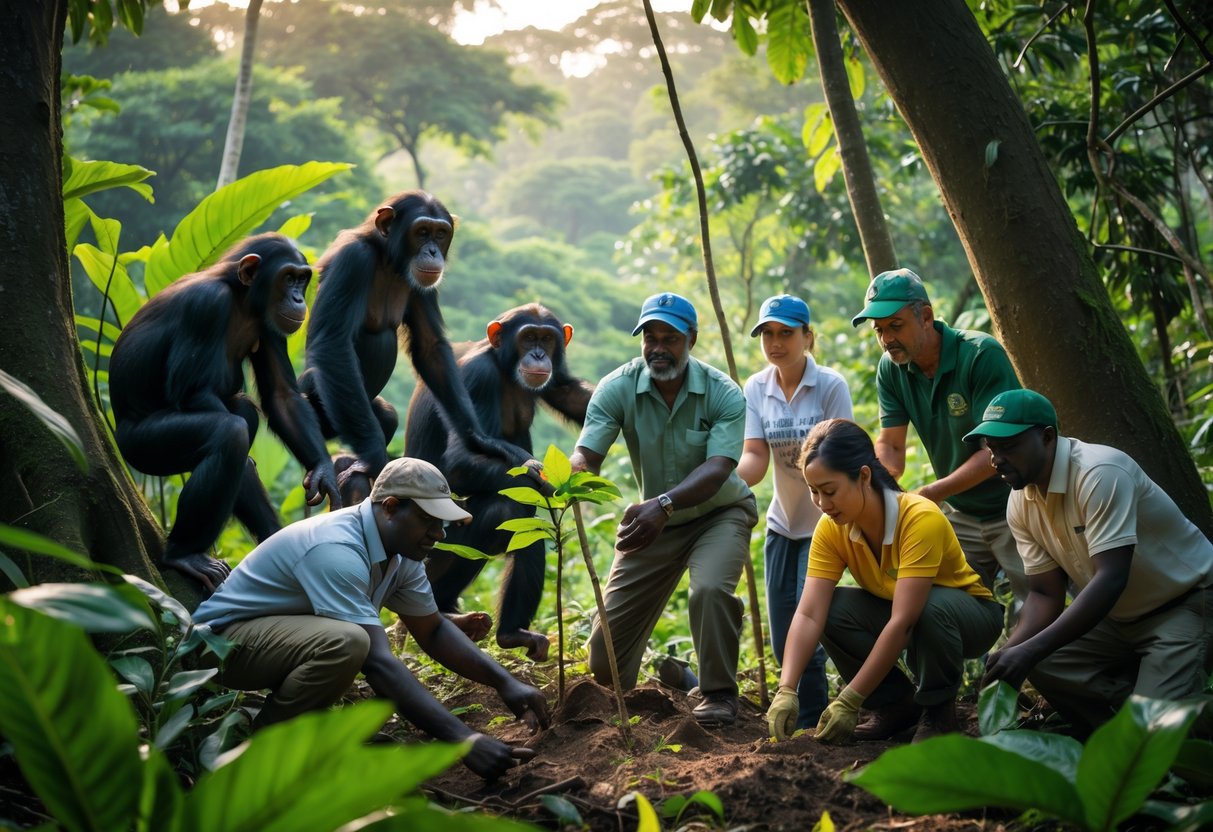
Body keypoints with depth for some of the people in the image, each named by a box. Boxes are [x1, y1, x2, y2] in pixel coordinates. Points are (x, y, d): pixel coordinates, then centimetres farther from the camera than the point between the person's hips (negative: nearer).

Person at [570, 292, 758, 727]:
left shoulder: (723, 394, -22)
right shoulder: (618, 389, -16)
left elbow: (717, 468, -34)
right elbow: (586, 453, -26)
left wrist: (663, 503, -52)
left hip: (719, 513, -2)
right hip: (654, 520, 2)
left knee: (711, 588, -35)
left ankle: (719, 693, -11)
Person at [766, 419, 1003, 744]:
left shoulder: (921, 518, -33)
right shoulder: (831, 529, -16)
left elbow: (903, 621, -37)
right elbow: (809, 614, -23)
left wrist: (850, 700, -38)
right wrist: (786, 690, -37)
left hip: (971, 616, -5)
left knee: (931, 606, -38)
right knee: (832, 609, -22)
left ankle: (939, 709, -11)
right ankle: (898, 703, -2)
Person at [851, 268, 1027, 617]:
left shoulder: (982, 354, -21)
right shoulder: (891, 369, -3)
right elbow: (890, 444, -3)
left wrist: (931, 494, -30)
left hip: (1012, 509, -5)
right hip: (959, 515, 6)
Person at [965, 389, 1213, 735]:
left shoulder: (1100, 473, -29)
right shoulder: (1020, 505, -5)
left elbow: (1110, 579, -36)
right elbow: (1046, 594, -1)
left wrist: (1030, 650, -41)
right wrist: (1010, 651, -21)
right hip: (1119, 615, 8)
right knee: (1044, 664, -11)